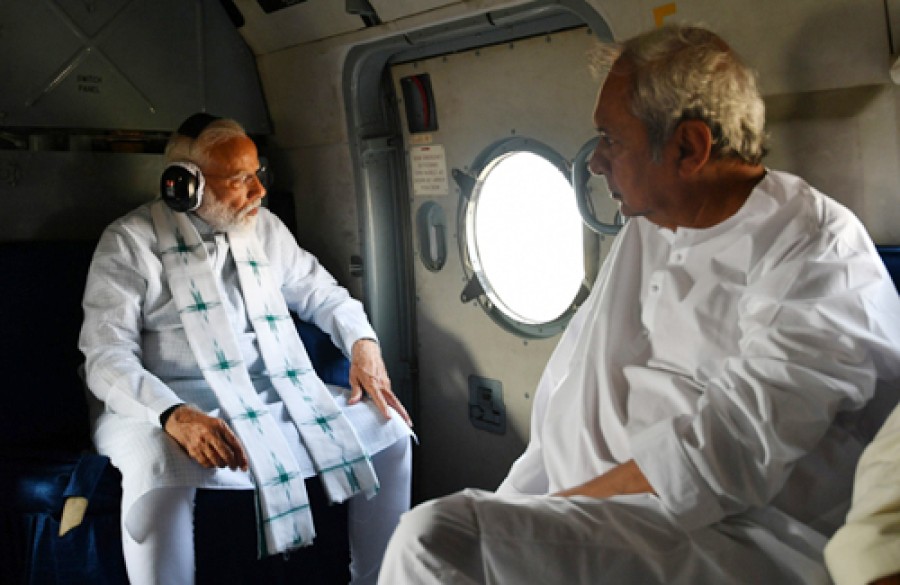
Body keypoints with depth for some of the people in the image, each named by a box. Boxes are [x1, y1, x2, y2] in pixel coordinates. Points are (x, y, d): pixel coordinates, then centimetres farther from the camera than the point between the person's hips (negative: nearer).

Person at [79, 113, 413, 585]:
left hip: (275, 396, 5)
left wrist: (362, 343, -3)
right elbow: (107, 356, -13)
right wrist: (174, 415, -32)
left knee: (388, 428, -8)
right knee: (158, 472, -39)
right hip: (167, 407, -5)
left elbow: (320, 292, 19)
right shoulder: (130, 242, -5)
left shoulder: (264, 228, 11)